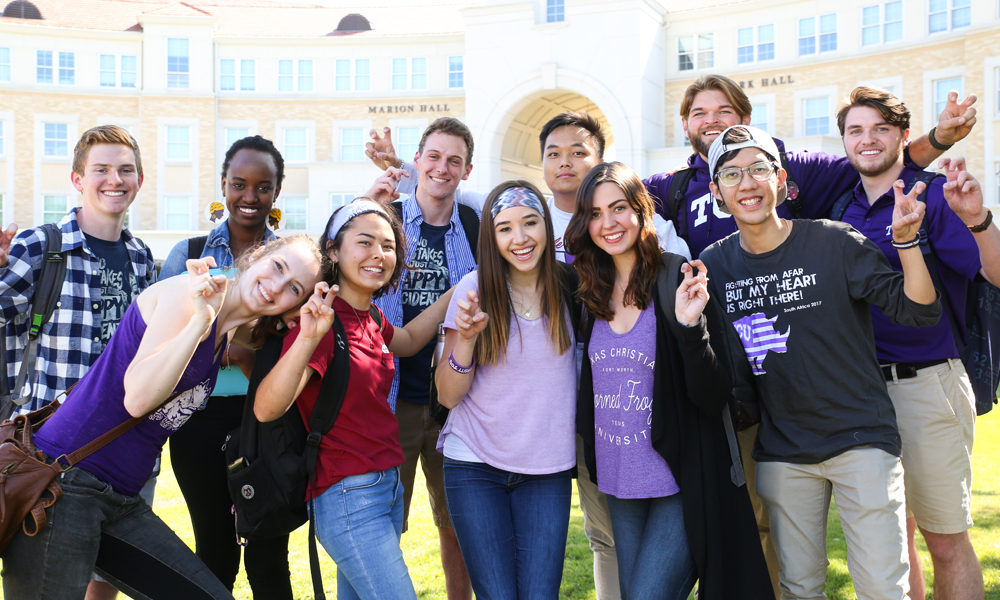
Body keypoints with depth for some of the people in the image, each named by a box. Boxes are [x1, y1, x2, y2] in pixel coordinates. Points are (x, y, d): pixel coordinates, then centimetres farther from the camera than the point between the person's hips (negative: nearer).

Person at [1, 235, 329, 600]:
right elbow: (138, 399, -21)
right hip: (64, 481, -9)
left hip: (122, 502, 9)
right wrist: (200, 320, -27)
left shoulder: (227, 335, 15)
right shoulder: (190, 293, -13)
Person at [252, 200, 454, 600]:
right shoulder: (322, 323, -18)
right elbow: (266, 409, -29)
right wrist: (308, 338, -41)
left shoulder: (370, 319, 6)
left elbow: (409, 340, 29)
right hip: (347, 495, -8)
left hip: (388, 484, 8)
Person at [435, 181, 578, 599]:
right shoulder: (475, 289, -7)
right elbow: (447, 395, -7)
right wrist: (467, 337, -22)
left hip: (548, 469, 2)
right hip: (475, 467, -2)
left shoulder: (568, 287, -1)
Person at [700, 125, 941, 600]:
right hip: (781, 451, 3)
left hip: (860, 438, -2)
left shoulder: (835, 243, -7)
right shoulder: (713, 265, 1)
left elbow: (917, 311, -8)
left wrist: (907, 241, -21)